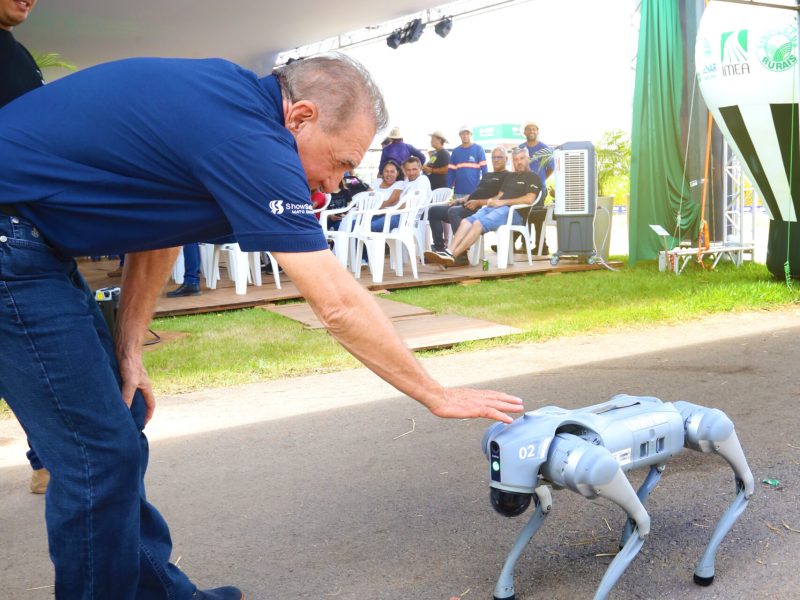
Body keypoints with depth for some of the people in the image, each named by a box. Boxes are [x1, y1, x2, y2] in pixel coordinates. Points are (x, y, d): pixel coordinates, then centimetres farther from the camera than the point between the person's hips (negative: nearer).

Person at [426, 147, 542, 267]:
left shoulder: (532, 177, 5)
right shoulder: (510, 176, 29)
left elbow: (529, 199, -11)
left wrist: (502, 202, -12)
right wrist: (493, 200, -1)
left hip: (513, 212, -7)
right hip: (495, 207, 7)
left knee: (478, 223, -30)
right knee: (466, 221, -19)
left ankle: (452, 256, -39)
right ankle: (449, 252, -35)